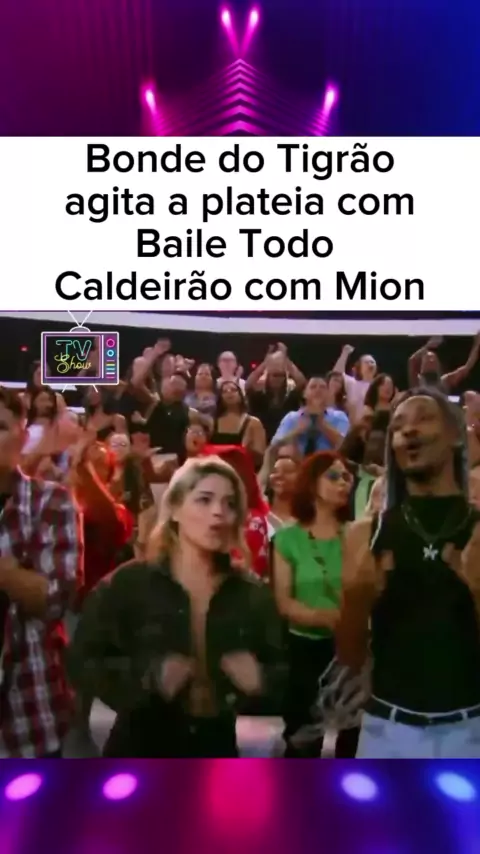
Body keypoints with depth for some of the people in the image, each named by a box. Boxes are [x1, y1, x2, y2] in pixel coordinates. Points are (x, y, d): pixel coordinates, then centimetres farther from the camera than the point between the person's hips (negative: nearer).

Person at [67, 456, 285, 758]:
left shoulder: (253, 594, -2)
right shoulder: (127, 584, -11)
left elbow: (279, 669, 5)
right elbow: (82, 663, -11)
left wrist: (261, 679, -18)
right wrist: (148, 676, -26)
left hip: (216, 751, 3)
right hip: (140, 752, -2)